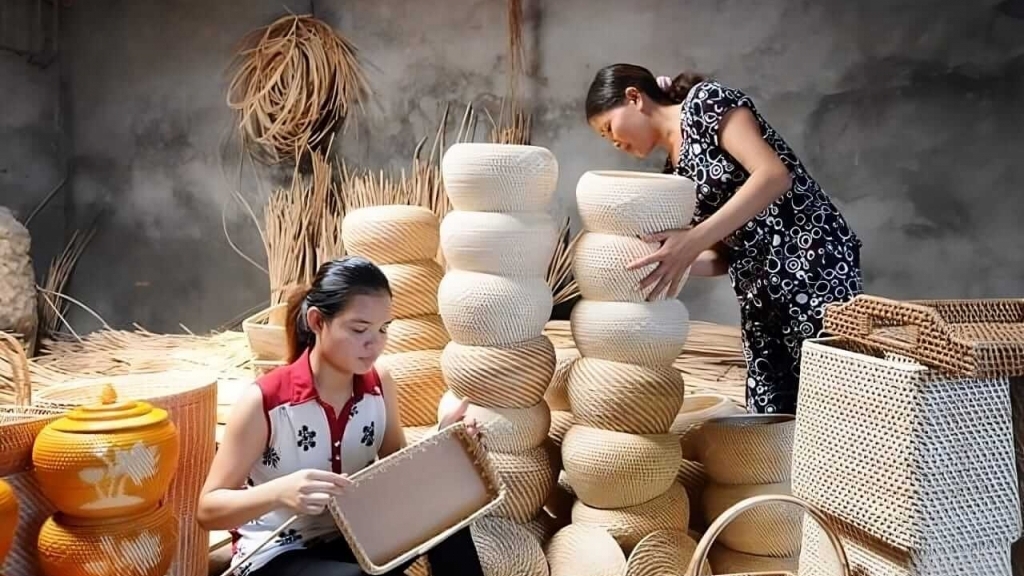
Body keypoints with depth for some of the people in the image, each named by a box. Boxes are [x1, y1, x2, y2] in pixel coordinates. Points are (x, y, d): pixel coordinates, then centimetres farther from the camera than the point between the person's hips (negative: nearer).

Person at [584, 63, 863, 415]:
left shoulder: (705, 102, -4)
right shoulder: (674, 172, 17)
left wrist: (692, 241, -24)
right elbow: (722, 257, 12)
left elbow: (775, 175, -18)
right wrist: (667, 257, -3)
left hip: (814, 268, -8)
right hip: (759, 293, 8)